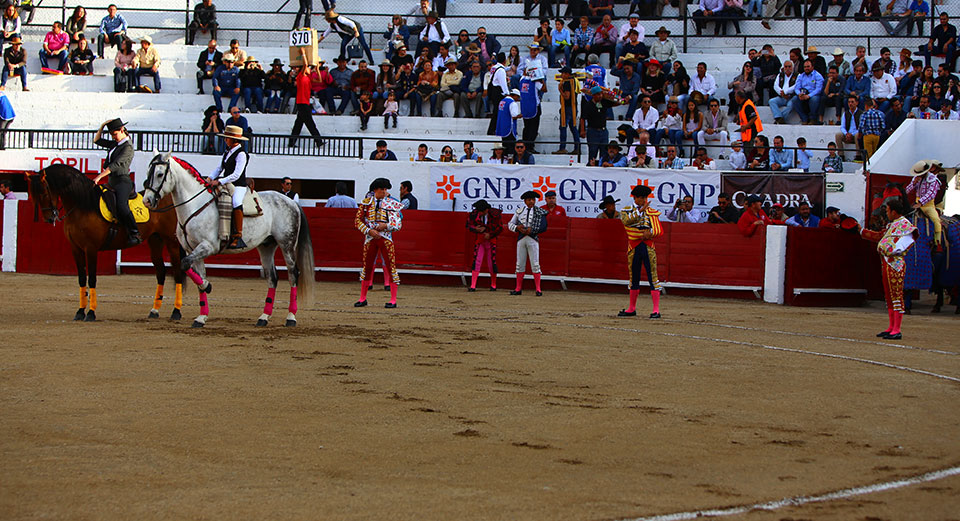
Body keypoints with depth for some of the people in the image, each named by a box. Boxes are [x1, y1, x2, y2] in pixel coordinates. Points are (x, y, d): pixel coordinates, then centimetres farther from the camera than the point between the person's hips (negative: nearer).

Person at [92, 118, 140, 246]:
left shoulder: (128, 147, -9)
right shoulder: (115, 144, 18)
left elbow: (115, 165, -17)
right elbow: (97, 140, 27)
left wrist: (99, 177, -21)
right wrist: (102, 127, 13)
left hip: (122, 182, -10)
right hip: (111, 182, 10)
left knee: (121, 206, -30)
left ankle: (135, 235, -30)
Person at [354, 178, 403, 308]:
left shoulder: (392, 203, 4)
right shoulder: (366, 202, 5)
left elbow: (398, 224, 4)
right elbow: (358, 221, 2)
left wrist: (386, 226, -14)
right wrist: (369, 231, -11)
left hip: (386, 237, -1)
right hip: (370, 238, 1)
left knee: (390, 266, -6)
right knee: (367, 266, 6)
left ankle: (393, 300, -2)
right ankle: (362, 298, 16)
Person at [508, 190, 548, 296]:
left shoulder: (540, 212, 0)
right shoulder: (520, 211, 8)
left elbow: (543, 227, -8)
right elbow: (510, 224, 10)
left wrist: (532, 230, -18)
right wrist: (517, 227, -10)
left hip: (533, 239, -3)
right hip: (521, 239, 3)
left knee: (535, 264, -5)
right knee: (520, 264, 6)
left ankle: (538, 289, -3)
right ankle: (518, 289, 11)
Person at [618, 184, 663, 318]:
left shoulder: (652, 212, 7)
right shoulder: (626, 211, 6)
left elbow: (659, 230, 2)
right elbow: (626, 221, -16)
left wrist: (650, 232, -18)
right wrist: (641, 210, -19)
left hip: (648, 247, -1)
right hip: (633, 248, 1)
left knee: (653, 277, -8)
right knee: (634, 279, 10)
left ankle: (656, 310, -8)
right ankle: (632, 309, 20)